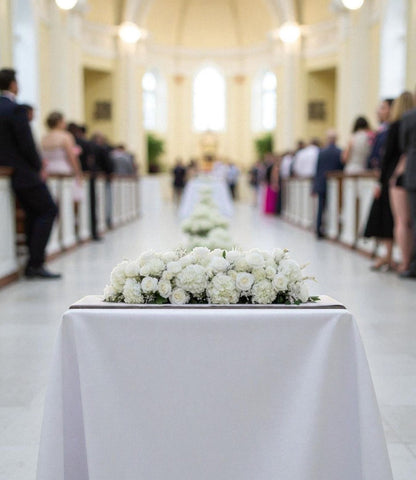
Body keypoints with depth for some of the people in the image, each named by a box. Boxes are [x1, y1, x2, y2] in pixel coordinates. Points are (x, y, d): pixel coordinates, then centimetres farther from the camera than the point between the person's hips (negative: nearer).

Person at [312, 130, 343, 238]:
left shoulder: (321, 152, -3)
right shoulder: (340, 152, -8)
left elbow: (317, 169, 2)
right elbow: (342, 169, -3)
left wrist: (315, 186, 9)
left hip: (322, 185, 1)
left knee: (321, 208, 7)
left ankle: (319, 230, 6)